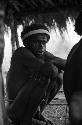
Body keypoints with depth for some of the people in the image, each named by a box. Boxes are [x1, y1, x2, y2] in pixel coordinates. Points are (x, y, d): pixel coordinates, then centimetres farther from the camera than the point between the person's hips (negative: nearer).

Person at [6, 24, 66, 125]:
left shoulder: (44, 55, 5)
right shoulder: (21, 53, -17)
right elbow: (49, 69, -30)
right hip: (15, 109, -8)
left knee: (58, 76, 3)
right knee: (46, 75, -26)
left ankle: (36, 112, 9)